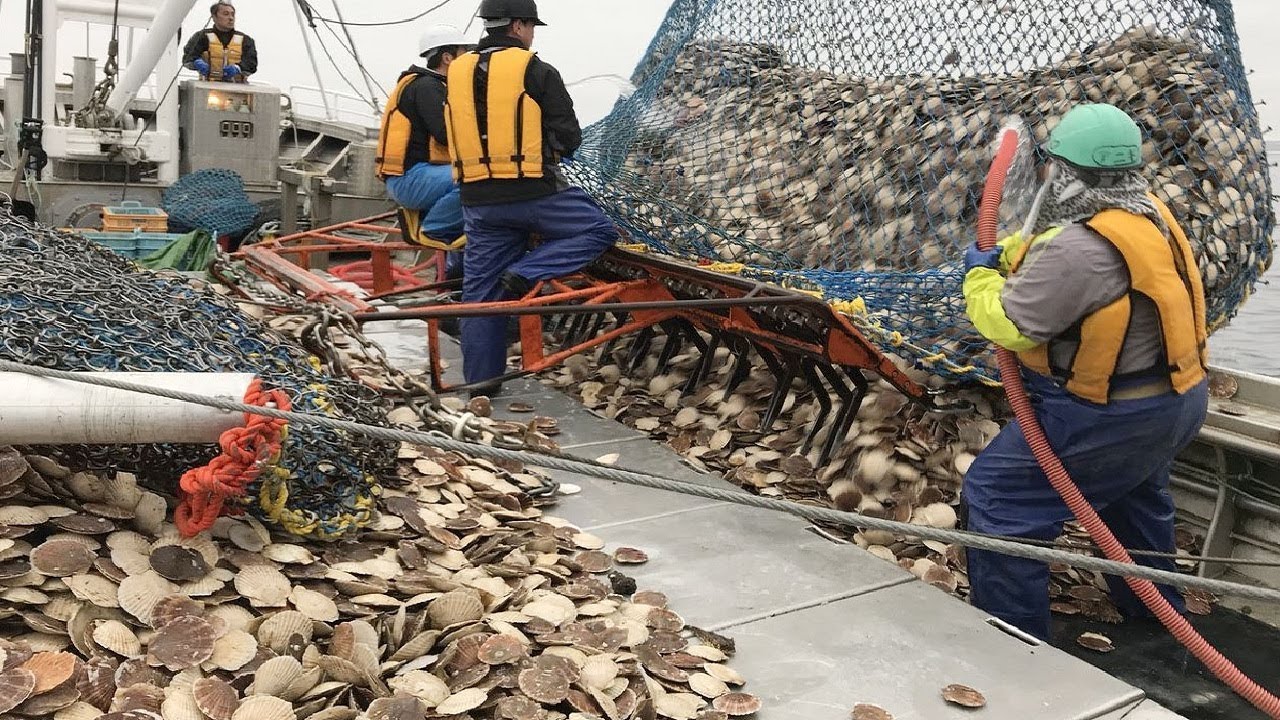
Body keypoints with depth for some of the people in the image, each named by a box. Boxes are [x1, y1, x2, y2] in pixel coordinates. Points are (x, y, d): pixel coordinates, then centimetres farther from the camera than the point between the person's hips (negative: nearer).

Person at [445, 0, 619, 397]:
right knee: (599, 231, 10)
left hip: (478, 198, 6)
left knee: (481, 287, 12)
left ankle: (481, 378, 15)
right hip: (534, 191, -5)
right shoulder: (537, 71, -4)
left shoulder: (457, 72, 11)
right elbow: (569, 139, -2)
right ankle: (524, 275, -5)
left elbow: (460, 136, 17)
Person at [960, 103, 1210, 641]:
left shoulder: (1078, 248, -30)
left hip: (1111, 422, -10)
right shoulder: (1148, 214, 1)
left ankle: (1013, 636, 5)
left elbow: (1009, 326, -24)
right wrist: (1007, 254, 2)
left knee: (996, 496, -2)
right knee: (1135, 497, 34)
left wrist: (980, 275, -8)